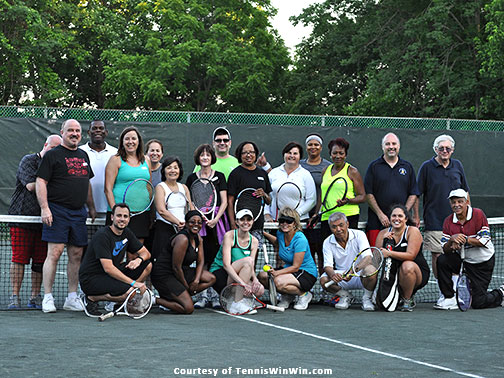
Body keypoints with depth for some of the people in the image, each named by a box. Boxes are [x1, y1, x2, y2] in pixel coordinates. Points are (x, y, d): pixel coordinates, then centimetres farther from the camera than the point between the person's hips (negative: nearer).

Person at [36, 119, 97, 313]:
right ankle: (47, 298, -5)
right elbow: (40, 182, -7)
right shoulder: (52, 155, -2)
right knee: (54, 253, -10)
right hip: (57, 211, -6)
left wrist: (91, 207, 22)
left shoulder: (83, 155, 18)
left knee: (76, 255, 5)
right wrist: (44, 208, -16)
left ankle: (72, 298, 11)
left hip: (78, 212, 6)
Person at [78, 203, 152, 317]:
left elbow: (146, 253, 12)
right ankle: (90, 298, -10)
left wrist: (139, 259, -14)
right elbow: (108, 268, -27)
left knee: (147, 265, -2)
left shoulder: (127, 233, 6)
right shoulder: (102, 236, -20)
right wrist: (133, 283, -29)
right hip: (90, 279, -8)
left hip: (112, 274, 9)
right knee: (129, 291, -30)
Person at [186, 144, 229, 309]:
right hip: (199, 220, 1)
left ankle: (215, 294, 0)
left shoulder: (219, 176, 8)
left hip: (217, 221, -1)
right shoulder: (192, 178, 11)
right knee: (203, 256, -5)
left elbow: (224, 202, 3)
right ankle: (203, 294, -1)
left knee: (216, 257, -5)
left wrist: (215, 219, -9)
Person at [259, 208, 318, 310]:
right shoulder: (280, 234, -1)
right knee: (262, 276, -12)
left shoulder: (300, 239, -23)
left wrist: (277, 272, -32)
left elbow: (296, 267, -24)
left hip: (307, 274, -8)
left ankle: (304, 294, -6)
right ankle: (287, 296, 9)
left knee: (279, 282, -34)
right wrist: (264, 234, 18)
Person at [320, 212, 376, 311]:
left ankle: (367, 298, -5)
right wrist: (332, 274, -35)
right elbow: (327, 266, -8)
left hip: (361, 277, -3)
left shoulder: (359, 235, -11)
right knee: (324, 280, -27)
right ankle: (345, 296, 5)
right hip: (340, 276, 3)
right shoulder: (328, 242, -2)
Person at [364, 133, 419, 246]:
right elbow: (368, 194, 1)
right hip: (377, 222, -2)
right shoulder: (374, 166, 7)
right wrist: (380, 214, -7)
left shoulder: (407, 167, 14)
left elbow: (413, 194, 12)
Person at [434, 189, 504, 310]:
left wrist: (464, 239, -30)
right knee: (442, 261, -23)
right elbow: (446, 250, -10)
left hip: (483, 262, -4)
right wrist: (451, 240, -31)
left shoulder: (478, 214, -15)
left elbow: (484, 240, -21)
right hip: (463, 260, 4)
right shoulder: (448, 221, -5)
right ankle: (450, 299, -9)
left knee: (478, 303, -7)